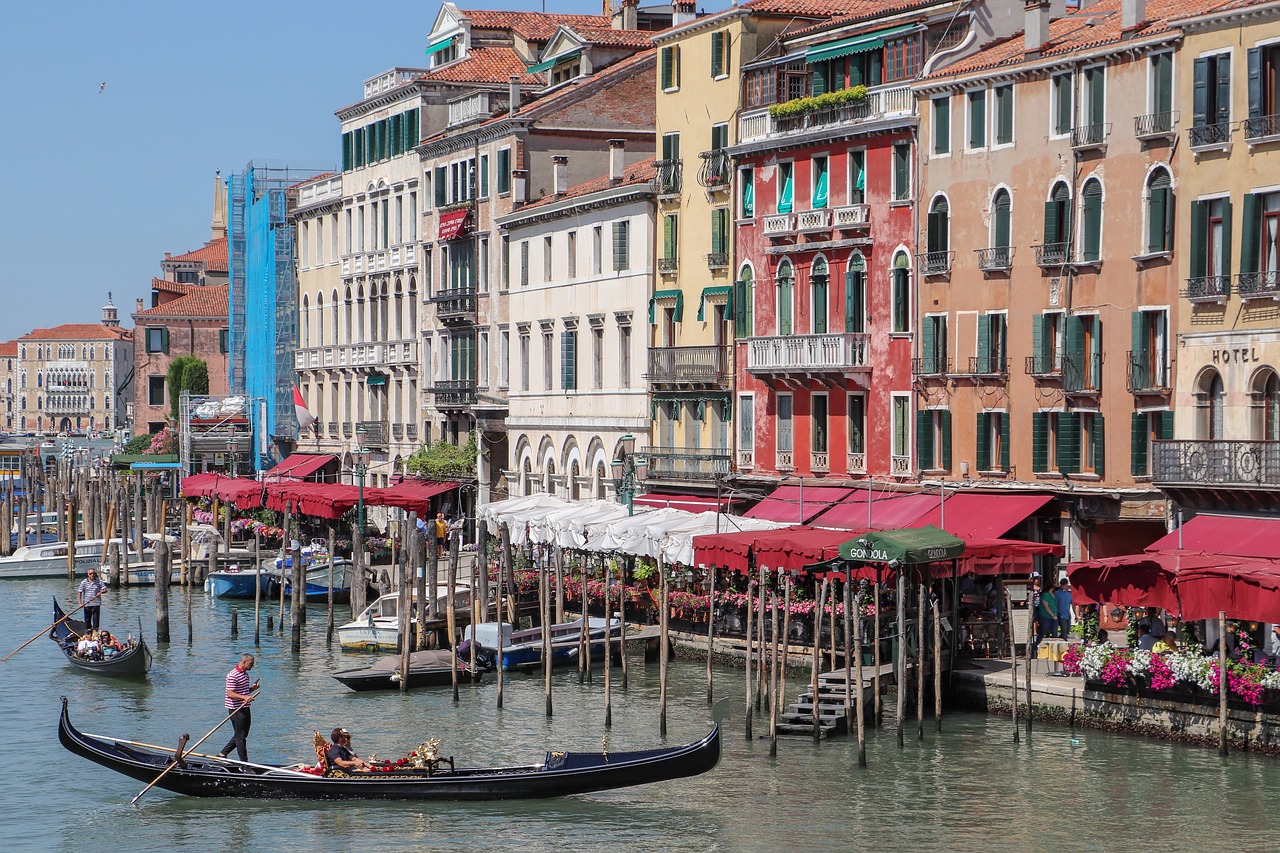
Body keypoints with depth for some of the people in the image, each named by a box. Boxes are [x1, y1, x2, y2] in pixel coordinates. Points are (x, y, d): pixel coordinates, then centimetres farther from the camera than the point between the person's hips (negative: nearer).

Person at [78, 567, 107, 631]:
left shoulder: (99, 582, 3)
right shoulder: (84, 582, 0)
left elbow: (105, 589, 5)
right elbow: (80, 592, -1)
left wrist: (101, 592, -17)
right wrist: (80, 602, -10)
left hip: (96, 604, 0)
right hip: (87, 604, 0)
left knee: (96, 619, -2)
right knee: (87, 619, 9)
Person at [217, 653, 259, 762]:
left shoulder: (245, 674, 15)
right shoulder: (233, 675, -16)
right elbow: (230, 694, -21)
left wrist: (251, 688, 5)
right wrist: (245, 697, -33)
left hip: (245, 708, 10)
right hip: (236, 709, -10)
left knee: (243, 735, 14)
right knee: (240, 736, -3)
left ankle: (222, 754, 24)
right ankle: (244, 762, 3)